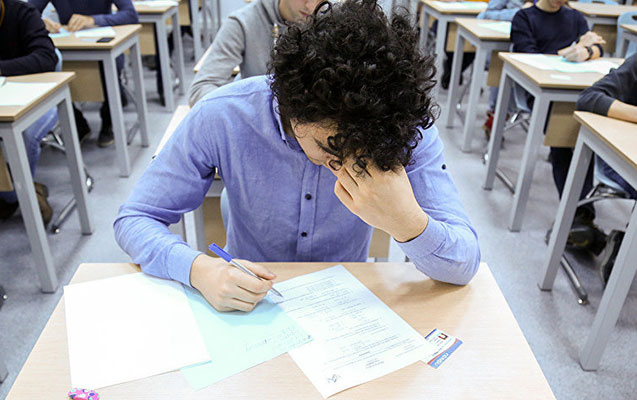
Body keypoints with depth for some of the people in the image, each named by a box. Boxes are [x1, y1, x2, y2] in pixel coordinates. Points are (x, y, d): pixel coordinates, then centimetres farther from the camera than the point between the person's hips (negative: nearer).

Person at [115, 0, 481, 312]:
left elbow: (464, 266, -19)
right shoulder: (222, 118, -21)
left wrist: (408, 222, -41)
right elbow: (134, 220, -11)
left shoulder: (406, 126, -19)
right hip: (246, 299, 0)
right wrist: (197, 268, -32)